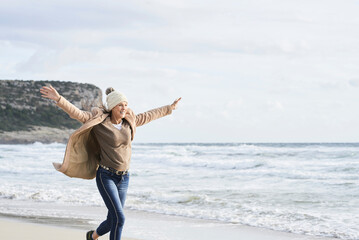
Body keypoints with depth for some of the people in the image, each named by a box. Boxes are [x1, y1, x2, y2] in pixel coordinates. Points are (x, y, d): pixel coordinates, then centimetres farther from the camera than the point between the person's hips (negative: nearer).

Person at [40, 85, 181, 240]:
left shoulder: (129, 121, 6)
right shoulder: (99, 121, -9)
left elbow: (149, 116, 21)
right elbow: (77, 113, -19)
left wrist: (170, 108, 33)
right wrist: (58, 99, -33)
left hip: (124, 178, 6)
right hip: (106, 176, -6)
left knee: (113, 221, 12)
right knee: (119, 218, -17)